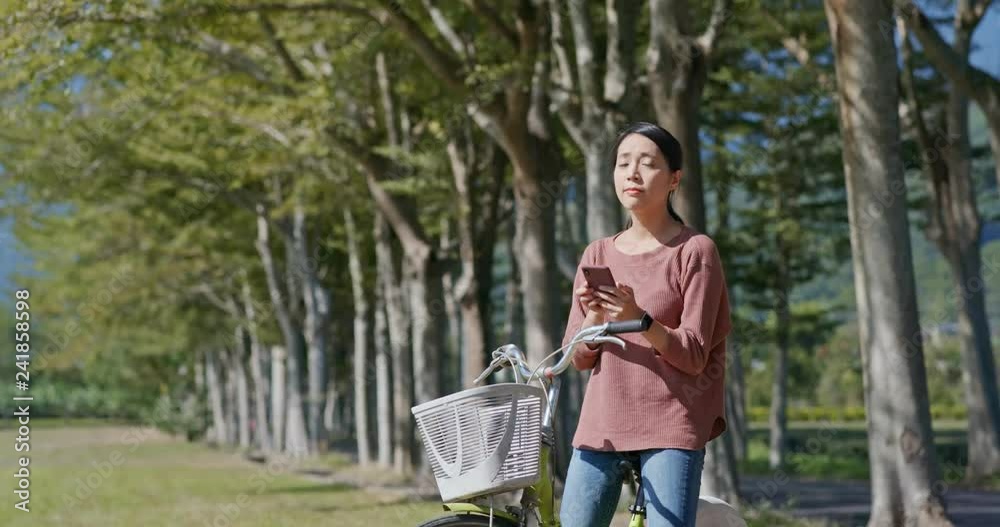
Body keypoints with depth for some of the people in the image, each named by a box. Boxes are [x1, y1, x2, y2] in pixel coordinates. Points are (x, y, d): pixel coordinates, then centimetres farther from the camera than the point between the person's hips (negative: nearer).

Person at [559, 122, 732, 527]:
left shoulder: (695, 251, -1)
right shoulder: (598, 255, 12)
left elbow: (693, 356, -6)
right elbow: (578, 358, 9)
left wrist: (639, 319, -23)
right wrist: (594, 317, -13)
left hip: (672, 427, -4)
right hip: (602, 425, 4)